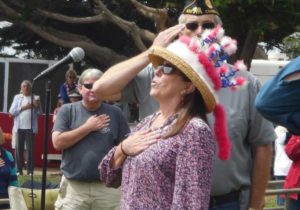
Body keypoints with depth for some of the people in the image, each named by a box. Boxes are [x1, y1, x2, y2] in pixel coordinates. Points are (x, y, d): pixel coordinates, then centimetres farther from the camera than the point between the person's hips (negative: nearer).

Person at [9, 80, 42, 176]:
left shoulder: (36, 98, 7)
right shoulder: (17, 97, 8)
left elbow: (39, 113, 5)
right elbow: (11, 111, 0)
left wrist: (37, 107, -14)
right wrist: (23, 107, -9)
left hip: (30, 128, -1)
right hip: (19, 127, 1)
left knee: (30, 149, -2)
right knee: (19, 149, 2)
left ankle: (30, 170, 1)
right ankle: (19, 170, 7)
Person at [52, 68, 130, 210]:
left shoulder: (115, 113, 4)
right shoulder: (67, 111, 3)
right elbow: (57, 142, -7)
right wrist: (88, 127, -7)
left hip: (107, 186, 1)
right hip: (73, 186, -1)